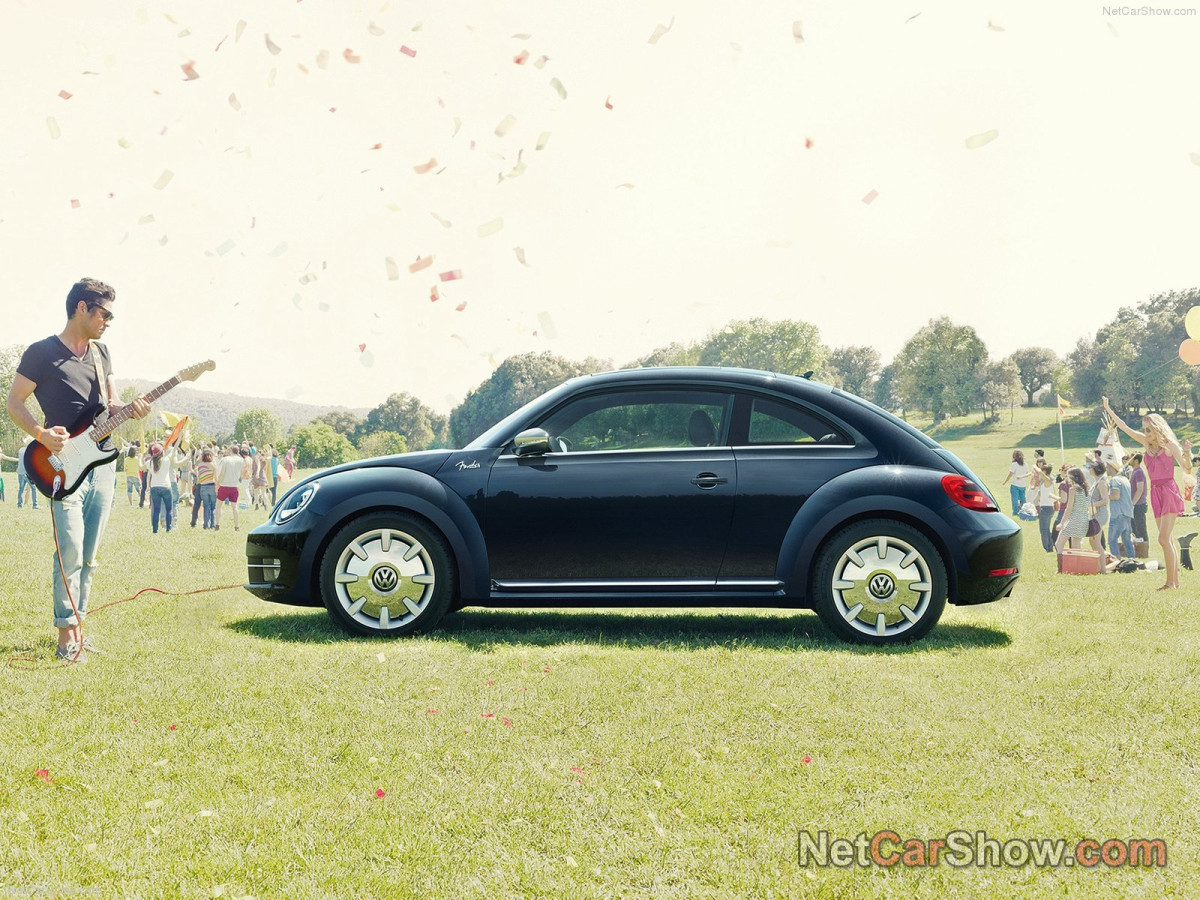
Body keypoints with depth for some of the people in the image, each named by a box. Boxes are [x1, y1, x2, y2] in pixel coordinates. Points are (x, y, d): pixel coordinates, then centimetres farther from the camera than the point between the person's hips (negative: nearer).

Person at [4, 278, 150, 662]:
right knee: (70, 552, -13)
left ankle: (77, 623, 17)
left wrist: (131, 410, -4)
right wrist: (41, 434, -18)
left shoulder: (101, 353, 16)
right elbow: (14, 402, -2)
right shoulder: (42, 353, -4)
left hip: (103, 463, 6)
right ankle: (67, 633, -6)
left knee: (89, 556, 9)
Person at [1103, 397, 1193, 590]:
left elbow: (1187, 470, -9)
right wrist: (1108, 409, 13)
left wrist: (1187, 454, -27)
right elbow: (1124, 427, 14)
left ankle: (1171, 582, -10)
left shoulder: (1170, 445, -7)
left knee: (1163, 539, -12)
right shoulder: (1147, 443, 8)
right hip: (1155, 493, 6)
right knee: (1168, 540, 7)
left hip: (1169, 492, -6)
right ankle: (1175, 581, 10)